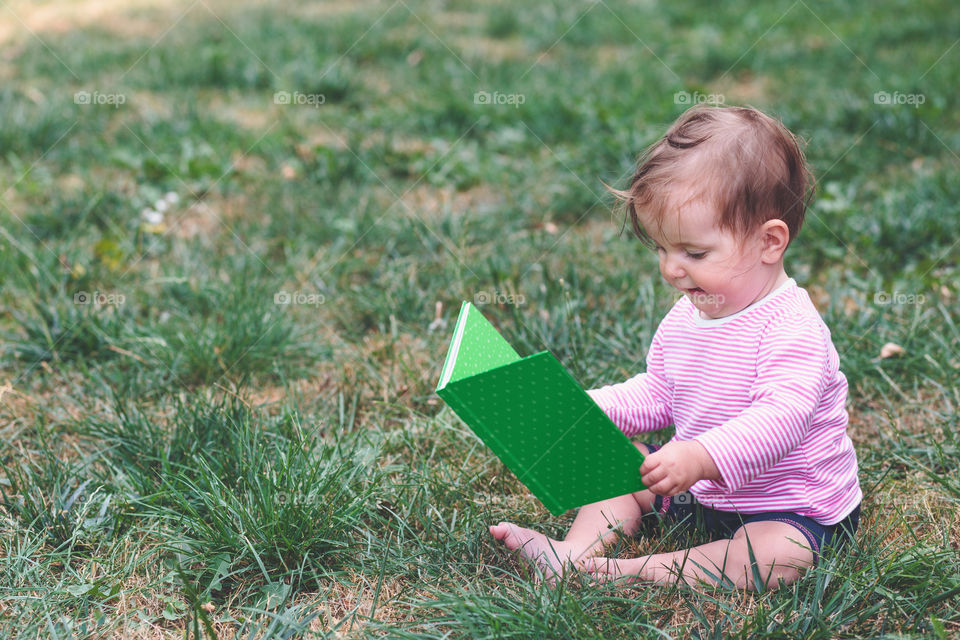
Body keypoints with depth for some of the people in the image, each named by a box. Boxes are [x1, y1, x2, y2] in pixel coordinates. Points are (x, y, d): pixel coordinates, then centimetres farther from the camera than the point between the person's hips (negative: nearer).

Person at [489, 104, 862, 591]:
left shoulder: (792, 329, -26)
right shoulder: (685, 318, 2)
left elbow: (781, 417, -39)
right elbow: (656, 393, 12)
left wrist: (701, 457, -52)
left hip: (793, 509, -8)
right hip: (703, 491, 8)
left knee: (779, 556, -34)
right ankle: (578, 551, -12)